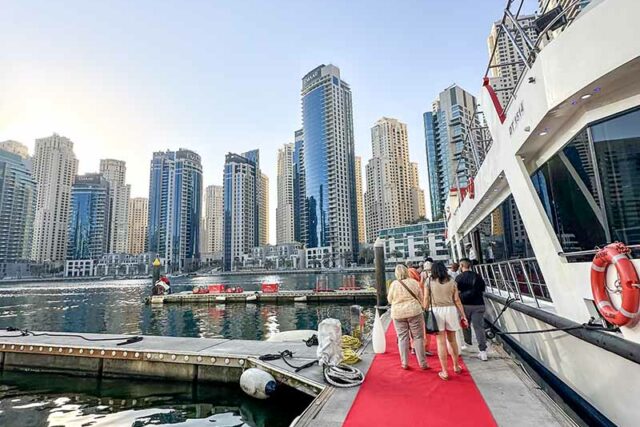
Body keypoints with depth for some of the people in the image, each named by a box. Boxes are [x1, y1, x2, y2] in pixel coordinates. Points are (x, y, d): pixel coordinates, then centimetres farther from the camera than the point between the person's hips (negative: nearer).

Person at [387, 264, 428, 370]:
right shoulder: (414, 282, -3)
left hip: (398, 314, 0)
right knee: (418, 337, 7)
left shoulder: (394, 284, -4)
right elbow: (421, 298, 5)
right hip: (414, 312, 0)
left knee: (402, 338, 8)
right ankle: (422, 363, 12)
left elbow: (390, 300, 4)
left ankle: (404, 363, 13)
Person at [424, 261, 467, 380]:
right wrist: (463, 315, 9)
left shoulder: (429, 281, 0)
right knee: (452, 340, 19)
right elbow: (457, 300, 3)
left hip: (436, 311, -2)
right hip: (451, 310, 2)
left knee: (441, 342, 4)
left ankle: (444, 371, 10)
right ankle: (456, 366, 34)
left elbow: (426, 299, -3)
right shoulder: (451, 282, 4)